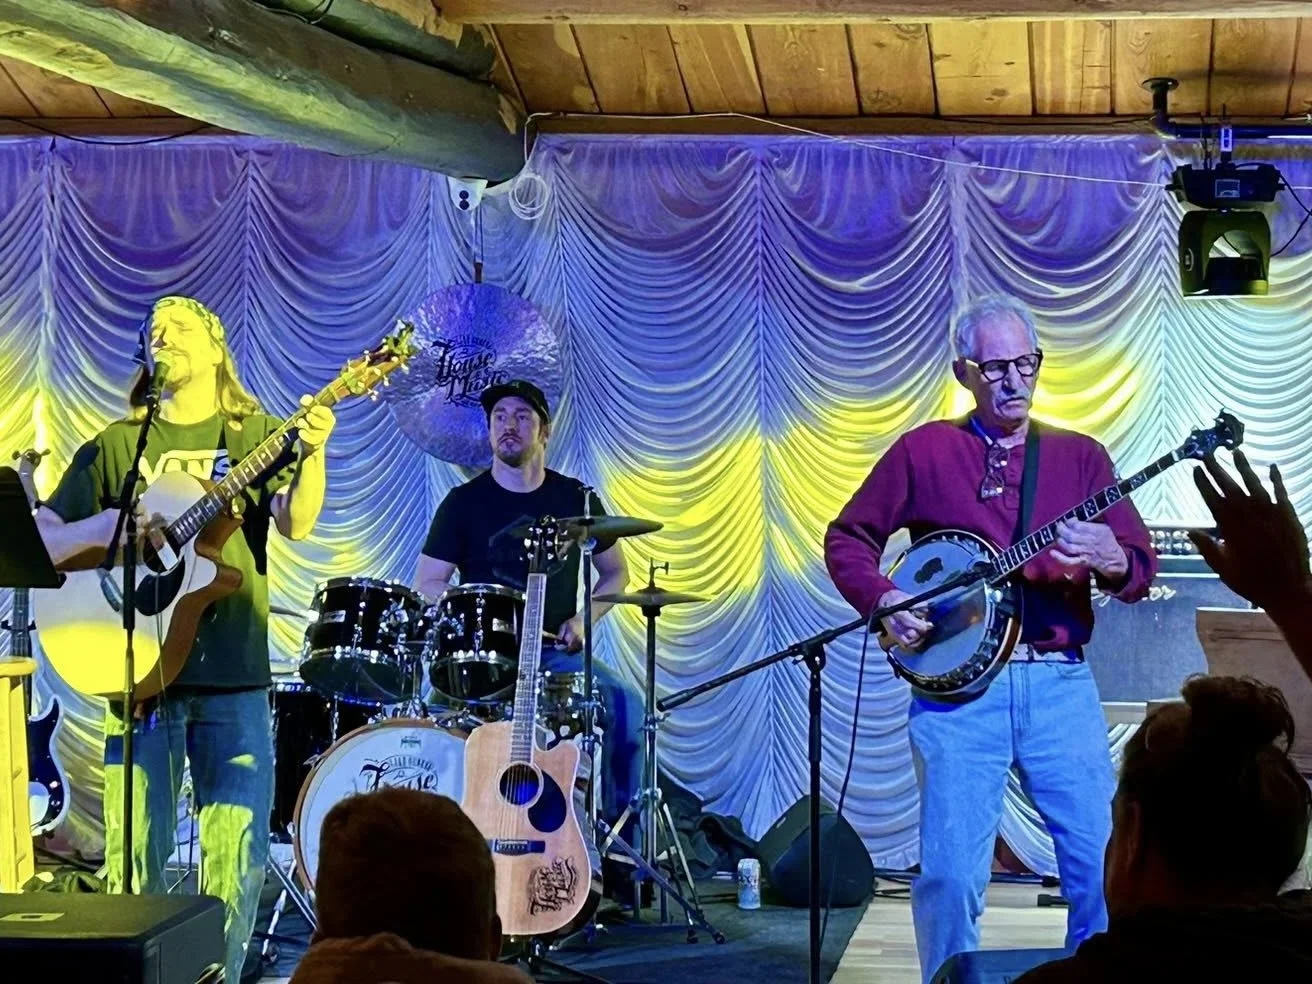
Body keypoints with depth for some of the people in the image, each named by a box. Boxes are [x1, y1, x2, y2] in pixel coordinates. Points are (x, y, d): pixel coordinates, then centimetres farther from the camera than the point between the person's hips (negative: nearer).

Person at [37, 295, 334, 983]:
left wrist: (312, 453, -25)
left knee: (236, 860, -2)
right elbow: (43, 541, 8)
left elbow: (296, 524, -8)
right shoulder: (115, 445, 11)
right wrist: (105, 526, -12)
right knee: (133, 860, 0)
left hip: (233, 676, -1)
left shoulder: (256, 436, 9)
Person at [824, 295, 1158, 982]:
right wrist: (884, 602, -6)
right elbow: (847, 538, 11)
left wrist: (1109, 559, -15)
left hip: (1059, 685, 2)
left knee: (1107, 862, -4)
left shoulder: (1080, 456, 13)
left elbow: (1142, 569, 8)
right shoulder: (925, 450, 8)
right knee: (951, 872, -5)